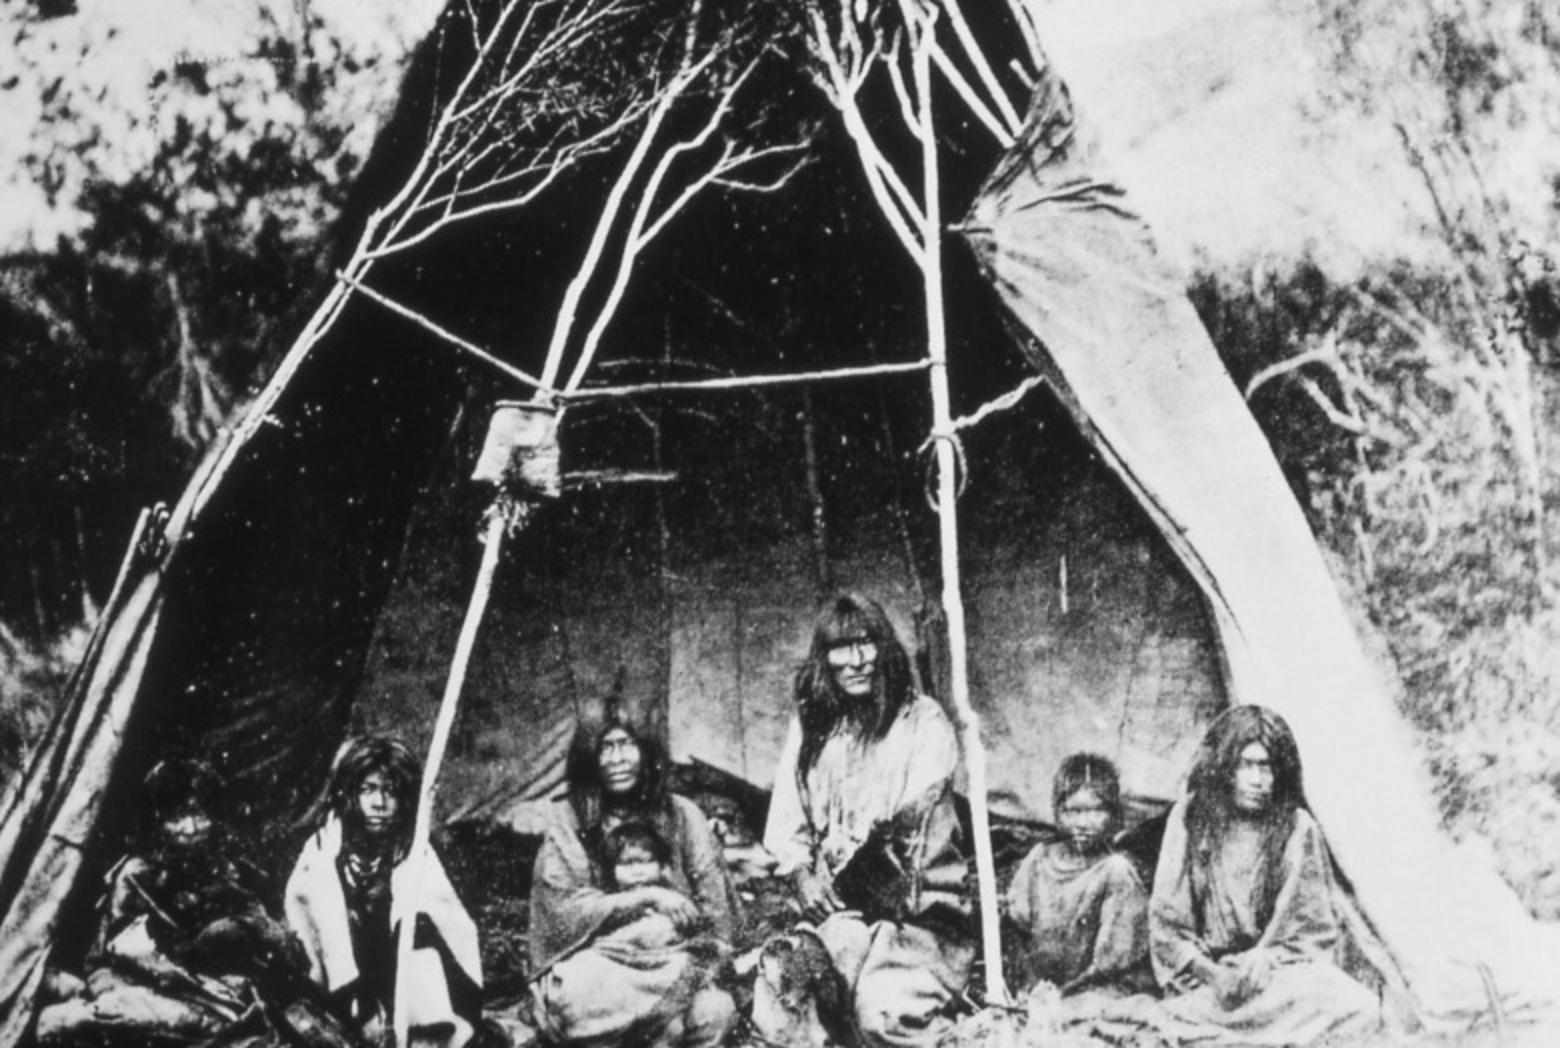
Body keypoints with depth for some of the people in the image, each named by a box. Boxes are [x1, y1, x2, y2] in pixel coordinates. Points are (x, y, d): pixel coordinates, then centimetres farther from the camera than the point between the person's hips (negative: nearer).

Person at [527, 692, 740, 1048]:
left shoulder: (681, 815, 7)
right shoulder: (567, 821, 1)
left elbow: (717, 902, 4)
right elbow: (563, 914, -8)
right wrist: (648, 897, -16)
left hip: (668, 961, 2)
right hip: (592, 971, -2)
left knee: (714, 1011, -31)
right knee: (680, 978, -35)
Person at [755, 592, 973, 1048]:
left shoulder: (922, 720, 1)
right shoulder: (809, 725, 12)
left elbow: (914, 808, -11)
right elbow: (786, 822, 8)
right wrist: (802, 876, -8)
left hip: (916, 909, -4)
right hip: (832, 912, 4)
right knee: (774, 998, -18)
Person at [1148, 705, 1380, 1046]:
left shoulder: (1297, 828, 3)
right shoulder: (1189, 818, 4)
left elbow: (1314, 931, 4)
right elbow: (1167, 922, 4)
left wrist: (1264, 964, -13)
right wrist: (1203, 970, -12)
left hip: (1280, 971, 1)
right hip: (1205, 978, -1)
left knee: (1358, 1008, -29)